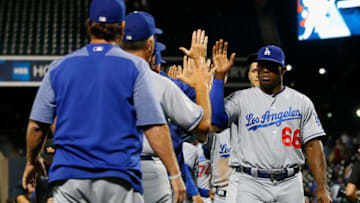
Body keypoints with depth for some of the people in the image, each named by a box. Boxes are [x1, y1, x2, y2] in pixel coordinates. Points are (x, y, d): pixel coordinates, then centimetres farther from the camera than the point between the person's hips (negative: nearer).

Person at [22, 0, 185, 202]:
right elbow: (155, 126, -7)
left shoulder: (60, 67, 8)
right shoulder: (134, 66, 0)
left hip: (68, 177, 3)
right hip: (118, 177, -2)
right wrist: (175, 174, -4)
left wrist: (32, 162, 26)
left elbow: (36, 125, 9)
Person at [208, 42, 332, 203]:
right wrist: (219, 75, -11)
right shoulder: (241, 98, 7)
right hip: (249, 183, -2)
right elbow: (214, 123, -10)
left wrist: (322, 188, -2)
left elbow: (313, 145, 7)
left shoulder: (301, 102, 11)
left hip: (289, 185, 2)